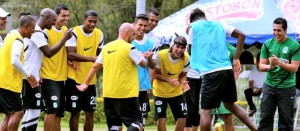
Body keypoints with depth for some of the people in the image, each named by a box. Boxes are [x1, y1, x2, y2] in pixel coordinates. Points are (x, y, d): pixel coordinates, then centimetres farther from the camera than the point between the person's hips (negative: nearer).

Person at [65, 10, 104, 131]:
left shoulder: (99, 34, 4)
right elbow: (70, 54, -23)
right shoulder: (74, 33, -13)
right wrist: (92, 59, -31)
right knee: (75, 112, 0)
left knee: (90, 113, 8)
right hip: (74, 79, -5)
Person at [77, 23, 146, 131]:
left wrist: (86, 83, 24)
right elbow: (143, 64, -2)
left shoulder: (107, 47, 10)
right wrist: (141, 55, 20)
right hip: (126, 93, -6)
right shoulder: (129, 48, -9)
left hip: (108, 93, 6)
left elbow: (95, 67, 14)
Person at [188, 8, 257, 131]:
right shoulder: (219, 25, 18)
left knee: (205, 111, -3)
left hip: (211, 72, -5)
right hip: (227, 69, 5)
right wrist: (236, 59, 14)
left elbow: (190, 49, 15)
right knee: (230, 104, 23)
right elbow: (241, 35, 13)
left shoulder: (193, 27, 7)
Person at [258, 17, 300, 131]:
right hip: (269, 86, 3)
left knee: (286, 119, 3)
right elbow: (261, 66, 3)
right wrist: (270, 67, -20)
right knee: (265, 117, 2)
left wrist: (279, 63, -25)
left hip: (287, 87, -3)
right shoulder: (268, 44, 4)